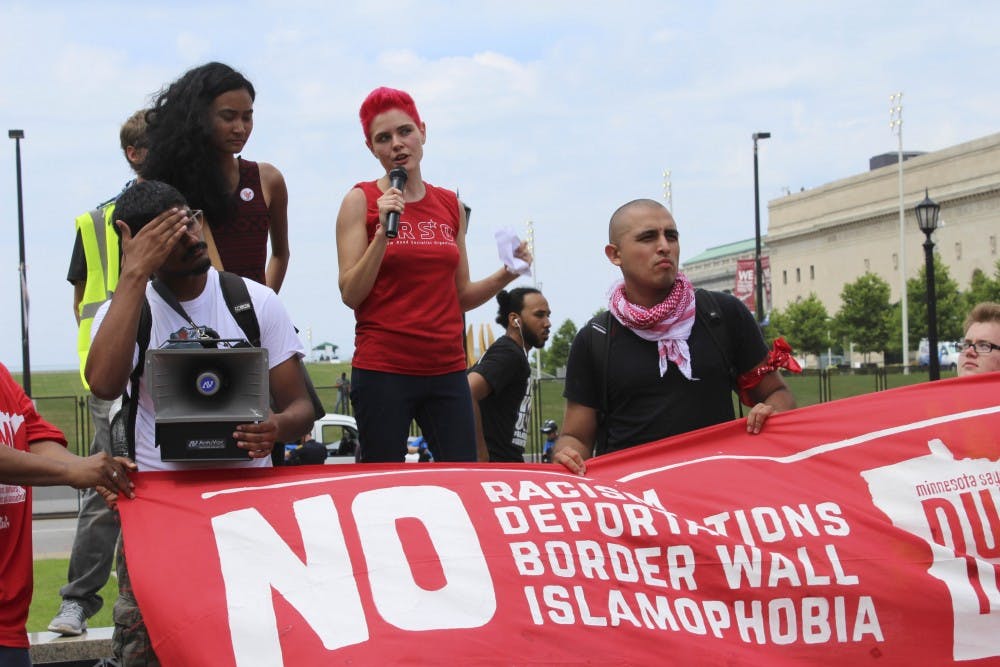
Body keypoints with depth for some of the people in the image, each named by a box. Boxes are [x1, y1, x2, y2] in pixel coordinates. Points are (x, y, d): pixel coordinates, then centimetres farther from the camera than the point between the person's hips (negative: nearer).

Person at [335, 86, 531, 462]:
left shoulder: (450, 205, 11)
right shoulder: (361, 201, -1)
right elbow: (350, 294, -8)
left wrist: (505, 275, 1)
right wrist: (383, 232, -16)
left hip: (447, 370, 4)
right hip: (382, 370, -4)